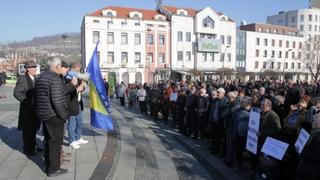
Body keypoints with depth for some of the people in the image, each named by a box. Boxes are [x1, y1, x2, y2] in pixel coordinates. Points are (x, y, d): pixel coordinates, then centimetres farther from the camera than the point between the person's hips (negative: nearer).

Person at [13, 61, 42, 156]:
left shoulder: (35, 78, 10)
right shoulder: (22, 79, -11)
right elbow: (17, 93, -17)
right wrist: (27, 102, -19)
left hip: (35, 108, 7)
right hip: (27, 109, -6)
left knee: (34, 128, 16)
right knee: (27, 130, 4)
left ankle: (33, 146, 30)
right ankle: (27, 149, 17)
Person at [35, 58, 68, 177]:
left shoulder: (41, 77, 12)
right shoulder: (55, 79, -18)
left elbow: (38, 97, 16)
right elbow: (57, 100, -24)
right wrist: (63, 115, -14)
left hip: (43, 114, 9)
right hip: (54, 115, -9)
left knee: (48, 140, 20)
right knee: (55, 141, 1)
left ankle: (48, 164, 34)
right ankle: (53, 169, 10)